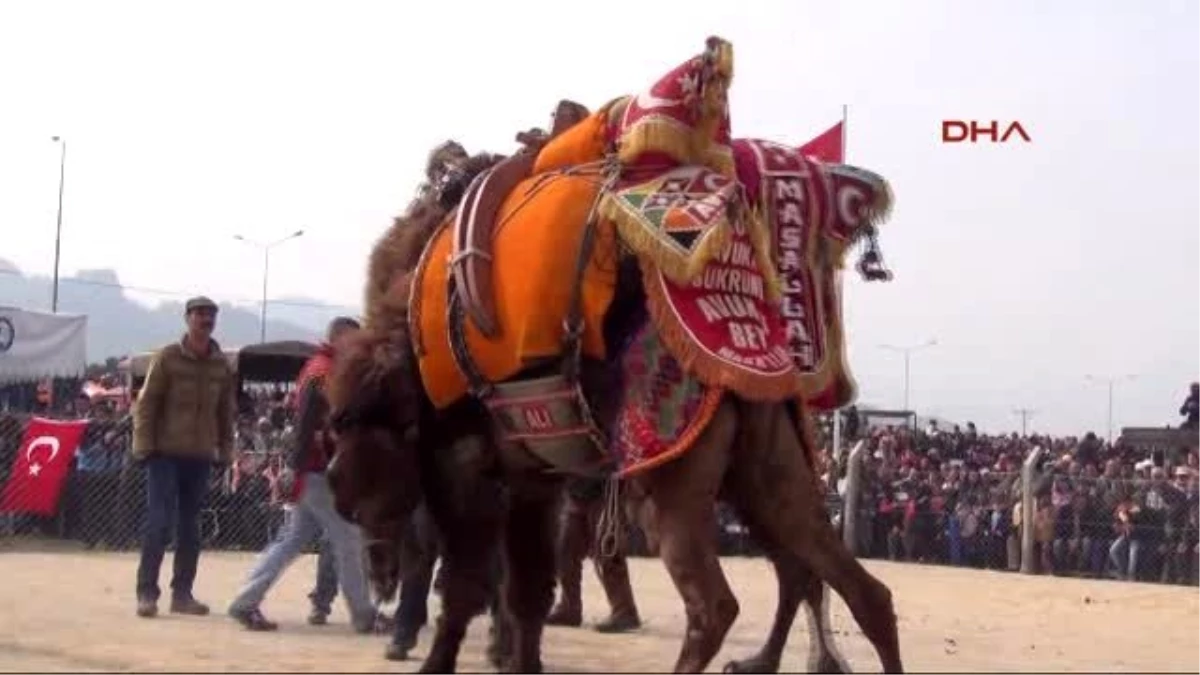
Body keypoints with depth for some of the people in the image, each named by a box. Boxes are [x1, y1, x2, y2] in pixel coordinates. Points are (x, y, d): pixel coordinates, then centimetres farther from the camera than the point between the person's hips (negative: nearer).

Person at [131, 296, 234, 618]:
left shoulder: (222, 365, 7)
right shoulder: (168, 357, -4)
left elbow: (226, 411, 13)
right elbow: (146, 403, -6)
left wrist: (225, 450, 9)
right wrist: (144, 446, -11)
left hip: (201, 457, 4)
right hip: (165, 452, -4)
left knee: (190, 528, 7)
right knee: (159, 523, -7)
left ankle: (182, 594, 14)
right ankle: (146, 593, -2)